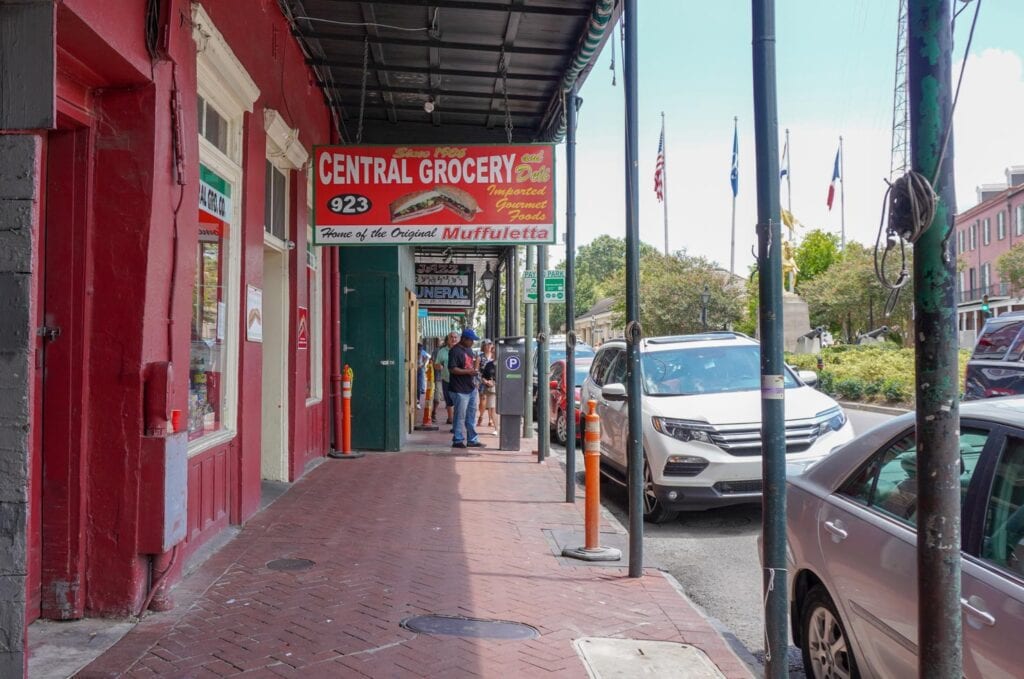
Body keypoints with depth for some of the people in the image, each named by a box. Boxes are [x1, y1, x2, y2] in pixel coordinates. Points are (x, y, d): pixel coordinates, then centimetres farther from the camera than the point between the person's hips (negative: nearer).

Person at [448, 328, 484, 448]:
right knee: (460, 416, -1)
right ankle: (457, 441, 9)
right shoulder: (455, 351, -14)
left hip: (471, 388, 9)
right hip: (460, 390, -9)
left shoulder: (469, 349, 14)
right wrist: (469, 371, -22)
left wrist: (475, 371, 13)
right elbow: (452, 369, -21)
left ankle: (472, 440, 19)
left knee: (471, 416, 12)